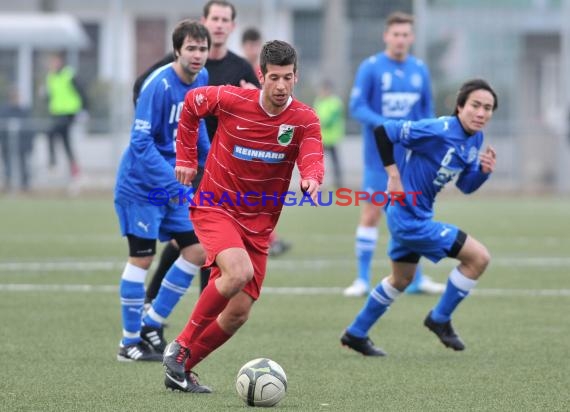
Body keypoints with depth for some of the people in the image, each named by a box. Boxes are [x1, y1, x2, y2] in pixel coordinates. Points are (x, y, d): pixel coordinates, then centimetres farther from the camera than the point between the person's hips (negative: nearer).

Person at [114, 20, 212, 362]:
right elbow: (141, 141, -24)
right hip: (142, 184, -8)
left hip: (175, 185, 8)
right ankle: (130, 343, 5)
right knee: (142, 258, -5)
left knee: (197, 249, 4)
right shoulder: (159, 85, -22)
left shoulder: (201, 79, 2)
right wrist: (172, 182, -28)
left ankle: (152, 324, 15)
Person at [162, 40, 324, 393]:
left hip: (258, 225, 4)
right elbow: (192, 103, 7)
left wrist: (311, 180, -48)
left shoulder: (305, 120, -9)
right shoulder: (230, 100, -12)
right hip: (215, 209, -4)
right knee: (240, 273, -31)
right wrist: (186, 157, 6)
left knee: (238, 313, 2)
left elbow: (313, 161, -24)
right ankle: (181, 347, -15)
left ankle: (182, 370, 22)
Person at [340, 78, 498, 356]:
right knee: (479, 257, -10)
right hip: (409, 217, -10)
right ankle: (440, 319, 6)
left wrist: (484, 171, -10)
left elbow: (466, 186, 10)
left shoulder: (475, 140, 2)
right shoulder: (439, 131, -25)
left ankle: (356, 334, 41)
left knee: (401, 279, 26)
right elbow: (383, 131, -23)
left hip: (413, 217, 10)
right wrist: (393, 173, -21)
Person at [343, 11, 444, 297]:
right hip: (379, 155, -4)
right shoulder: (370, 67, -6)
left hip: (411, 157, 4)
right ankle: (362, 279, 3)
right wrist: (385, 125, -25)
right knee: (371, 212, -4)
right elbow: (357, 107, -11)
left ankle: (415, 279, 16)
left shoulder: (419, 69, 7)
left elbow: (427, 112, 13)